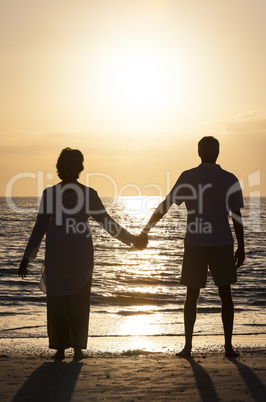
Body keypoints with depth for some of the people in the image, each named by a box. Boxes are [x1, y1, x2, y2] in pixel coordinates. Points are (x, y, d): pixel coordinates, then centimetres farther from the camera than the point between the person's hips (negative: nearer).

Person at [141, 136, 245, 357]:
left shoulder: (188, 177, -2)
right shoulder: (229, 180, 0)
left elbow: (165, 206, -2)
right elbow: (237, 217, 0)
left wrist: (146, 231, 5)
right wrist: (241, 248, 8)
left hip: (195, 244, 0)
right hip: (222, 243, 0)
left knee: (192, 295, 8)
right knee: (225, 294, 9)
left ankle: (188, 345, 9)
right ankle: (229, 345, 9)